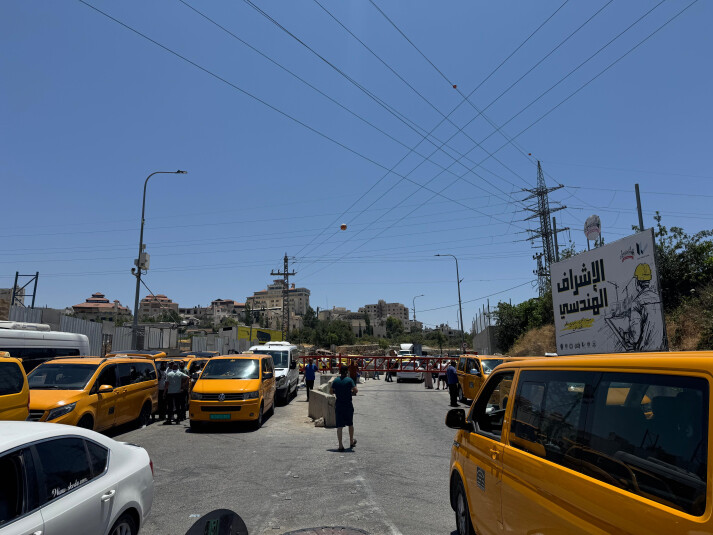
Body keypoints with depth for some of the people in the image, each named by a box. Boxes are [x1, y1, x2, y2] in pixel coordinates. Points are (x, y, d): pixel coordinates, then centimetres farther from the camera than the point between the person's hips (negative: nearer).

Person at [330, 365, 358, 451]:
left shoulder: (335, 380, 1)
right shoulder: (349, 380, -10)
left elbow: (330, 391, 7)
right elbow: (355, 391, -17)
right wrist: (352, 392, 4)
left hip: (338, 405, 2)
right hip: (348, 405, -2)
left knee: (339, 426, 4)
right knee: (350, 424, 17)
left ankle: (340, 445, 0)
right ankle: (351, 442, 29)